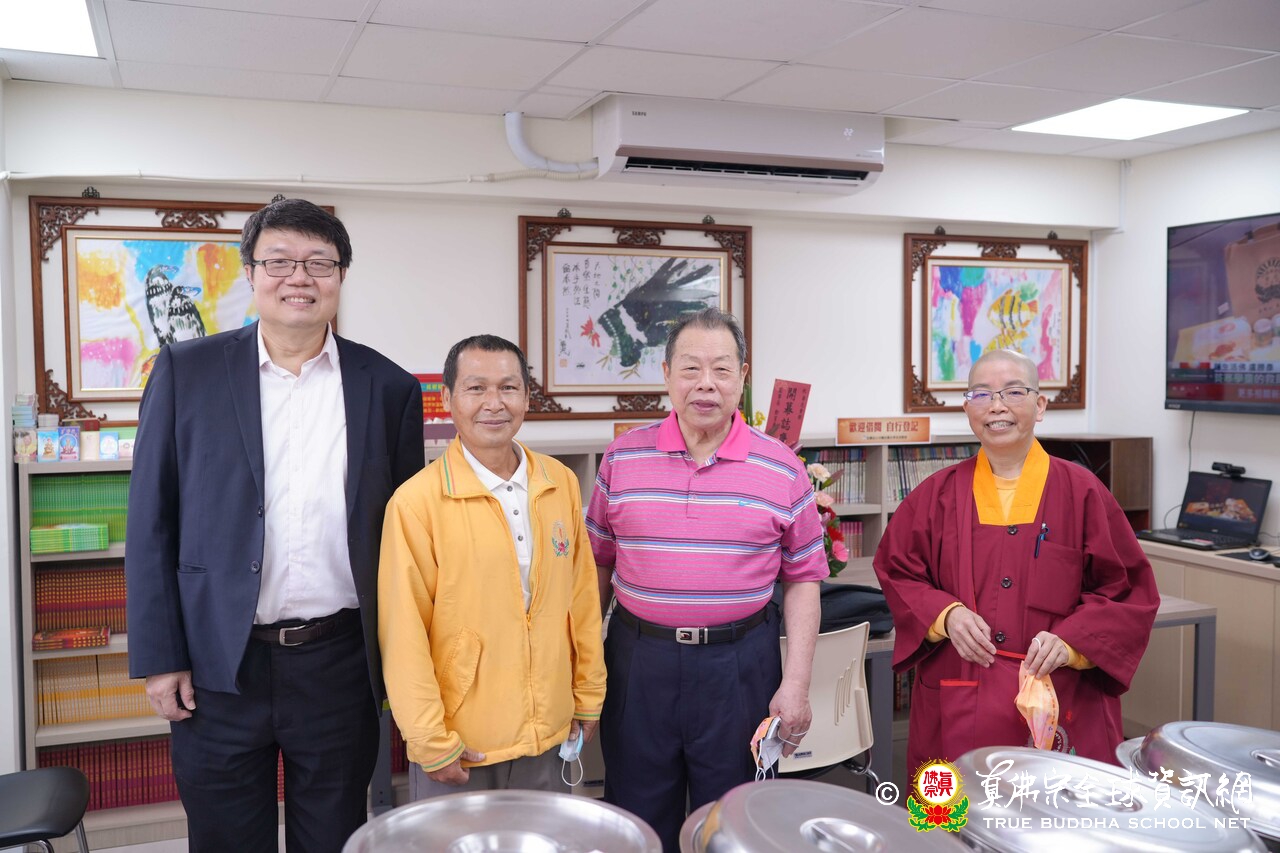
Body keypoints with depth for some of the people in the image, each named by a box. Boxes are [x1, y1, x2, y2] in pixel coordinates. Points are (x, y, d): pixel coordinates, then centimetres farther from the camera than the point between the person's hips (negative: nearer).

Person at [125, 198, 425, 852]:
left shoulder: (389, 388, 2)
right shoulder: (186, 370, 0)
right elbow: (151, 524, 1)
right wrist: (158, 658, -3)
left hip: (339, 662, 1)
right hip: (218, 668, 0)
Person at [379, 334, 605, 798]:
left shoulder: (562, 484, 1)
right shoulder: (416, 501, -13)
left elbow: (581, 596, 7)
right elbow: (404, 635, -11)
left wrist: (588, 698, 9)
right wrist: (432, 743, -10)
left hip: (549, 736, 4)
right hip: (460, 748, -4)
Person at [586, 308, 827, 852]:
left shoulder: (781, 469, -2)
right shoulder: (623, 458, 1)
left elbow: (803, 578, 1)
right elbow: (598, 563, 7)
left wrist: (796, 683, -5)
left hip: (740, 664, -1)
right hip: (638, 659, 1)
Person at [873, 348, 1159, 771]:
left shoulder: (1081, 491, -1)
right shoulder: (936, 495, 4)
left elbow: (1128, 590, 2)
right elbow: (896, 573, 10)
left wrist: (1070, 640, -13)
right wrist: (944, 613, -8)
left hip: (1061, 704, -1)